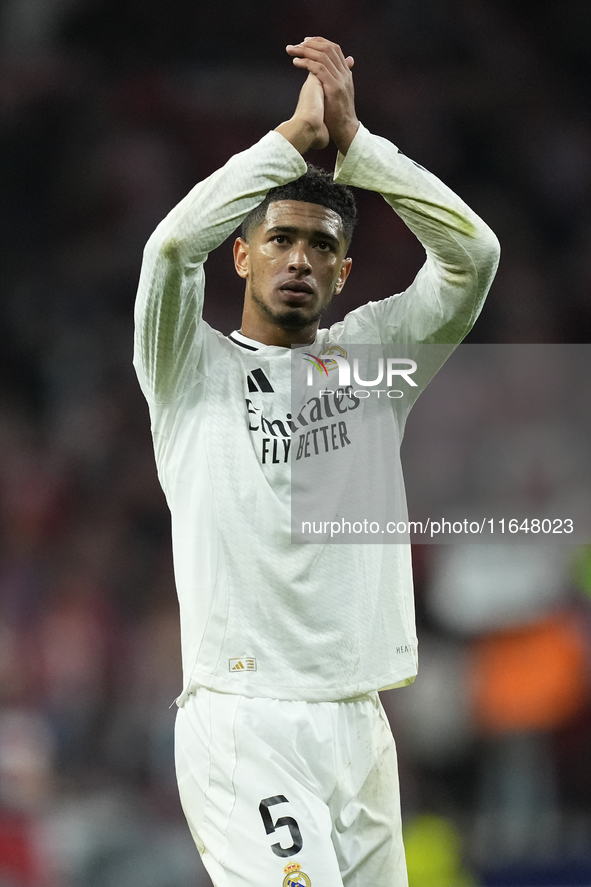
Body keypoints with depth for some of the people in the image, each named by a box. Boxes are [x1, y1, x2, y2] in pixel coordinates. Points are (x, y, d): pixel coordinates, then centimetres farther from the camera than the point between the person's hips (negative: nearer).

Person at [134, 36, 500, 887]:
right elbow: (172, 245, -13)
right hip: (239, 722, -4)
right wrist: (297, 133, -7)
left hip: (359, 723, 5)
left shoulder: (367, 355, 15)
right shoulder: (192, 366, 7)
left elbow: (472, 254, 1)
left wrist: (351, 137, -3)